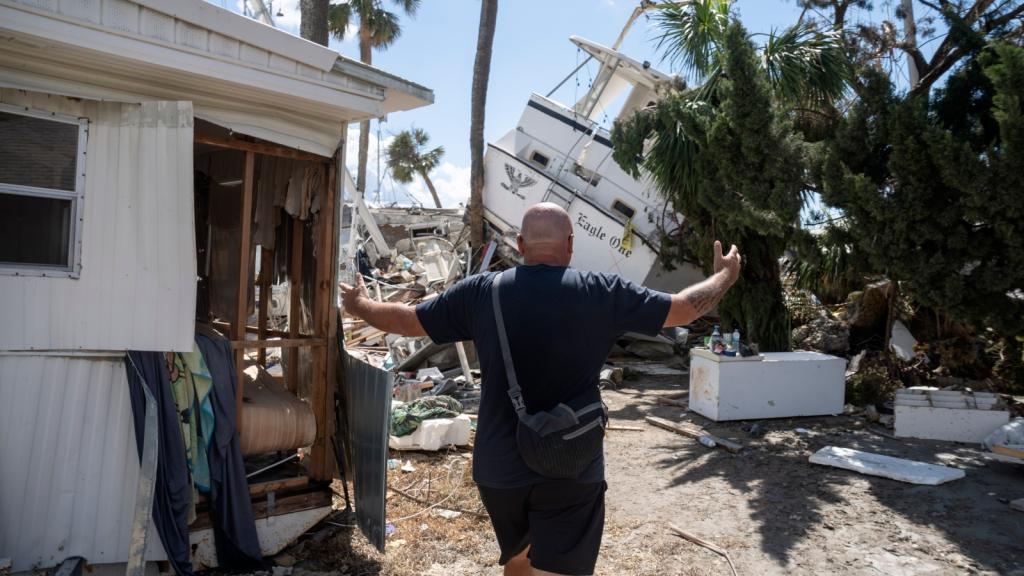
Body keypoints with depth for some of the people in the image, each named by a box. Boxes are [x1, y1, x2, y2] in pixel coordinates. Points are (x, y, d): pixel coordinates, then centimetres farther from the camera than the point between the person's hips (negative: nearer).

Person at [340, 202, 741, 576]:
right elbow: (685, 308, 2)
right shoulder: (602, 292, -9)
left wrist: (358, 305, 26)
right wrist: (725, 276, 22)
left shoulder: (481, 292, -5)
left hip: (498, 466, 3)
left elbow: (405, 320, 6)